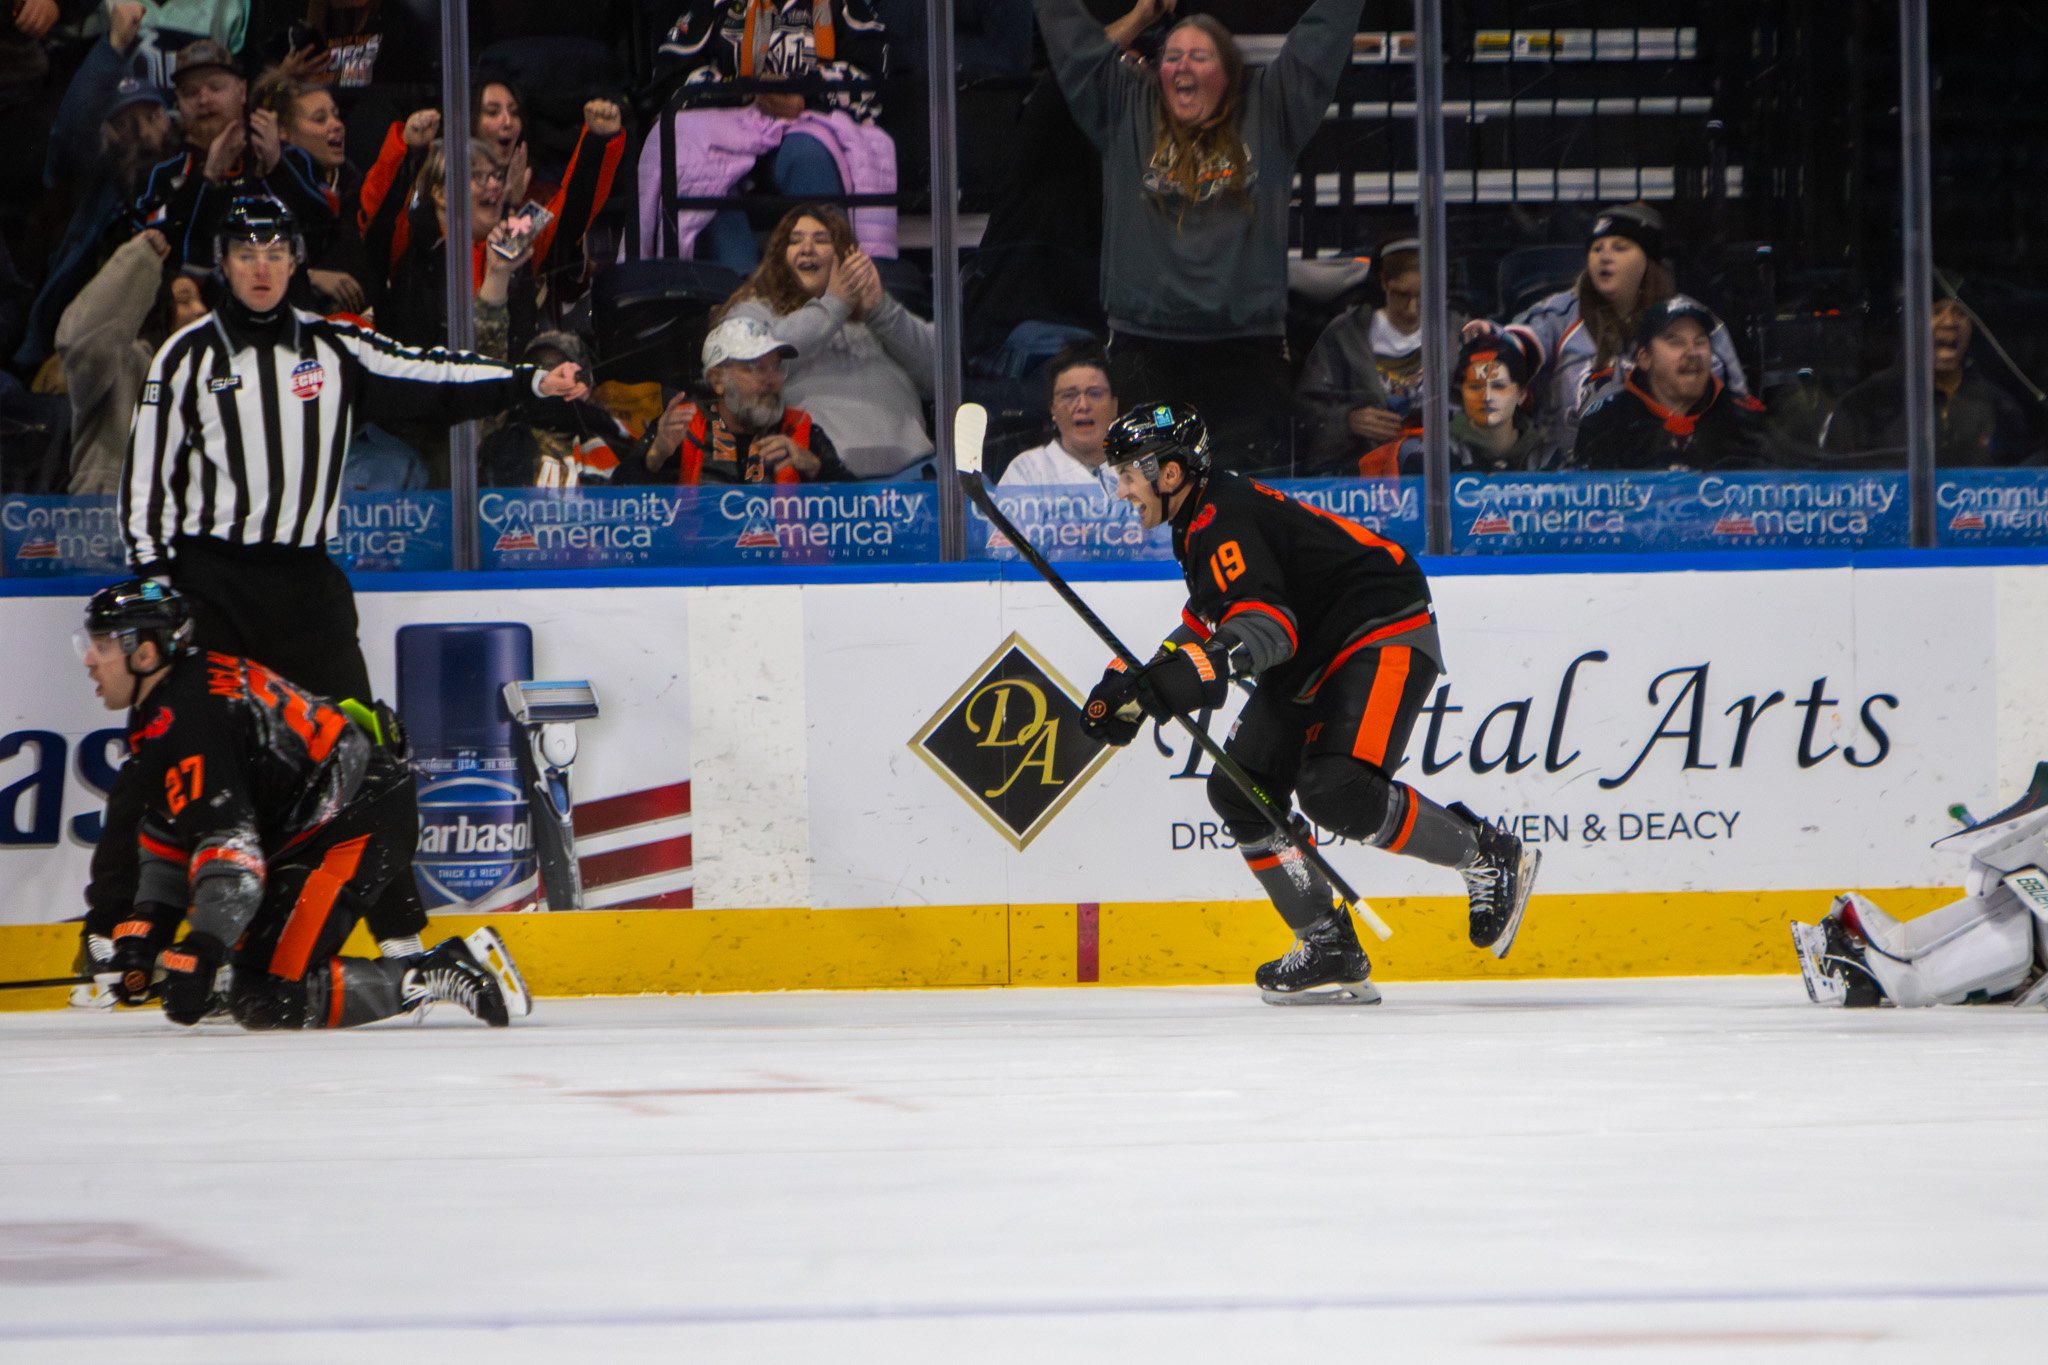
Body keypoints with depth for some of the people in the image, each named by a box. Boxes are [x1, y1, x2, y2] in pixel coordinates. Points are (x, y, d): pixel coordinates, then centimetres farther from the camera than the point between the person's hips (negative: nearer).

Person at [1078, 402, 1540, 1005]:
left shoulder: (1224, 520, -21)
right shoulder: (1202, 524, 13)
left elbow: (1266, 619, -36)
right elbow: (1209, 623, 25)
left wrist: (1215, 661, -54)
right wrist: (1136, 687, 17)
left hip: (1387, 638, -11)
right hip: (1317, 659, 11)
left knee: (1336, 789, -27)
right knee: (1239, 788, 2)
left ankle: (1492, 858, -9)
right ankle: (1330, 953, 4)